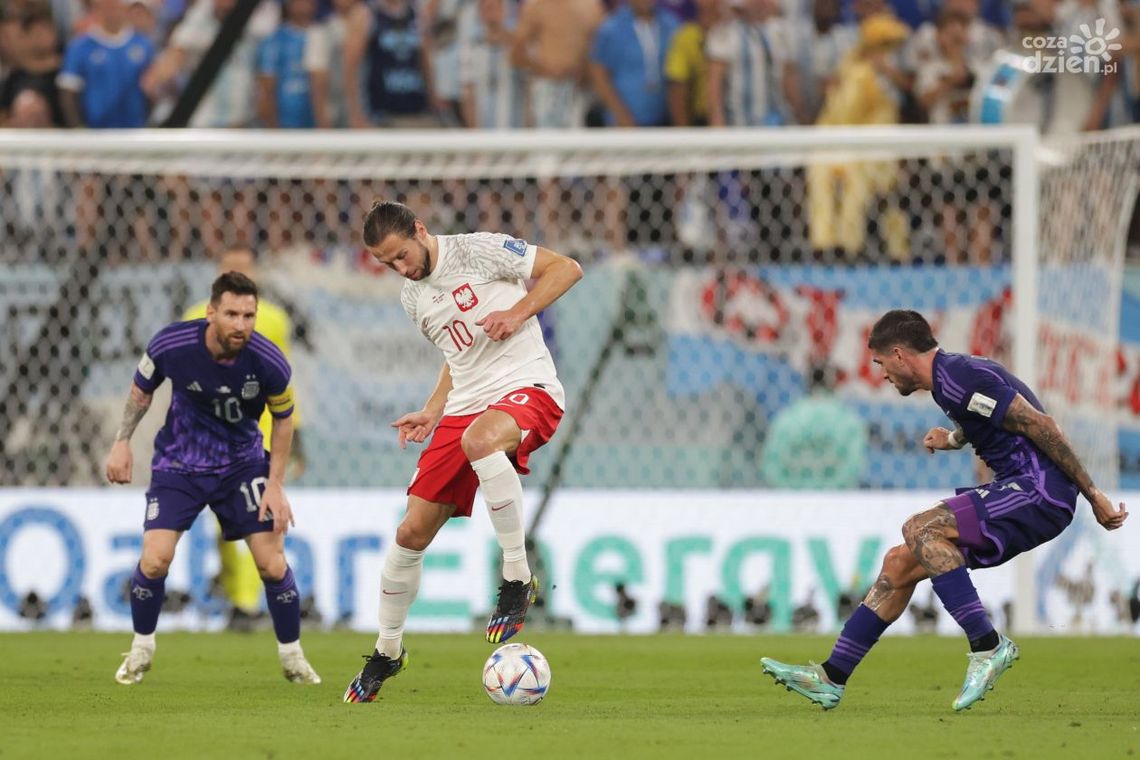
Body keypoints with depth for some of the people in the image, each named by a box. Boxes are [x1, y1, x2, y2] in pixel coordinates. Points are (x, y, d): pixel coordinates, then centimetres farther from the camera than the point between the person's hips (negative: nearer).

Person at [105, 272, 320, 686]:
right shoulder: (171, 344, -23)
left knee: (272, 563, -6)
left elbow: (283, 418, -3)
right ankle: (141, 650, 12)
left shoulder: (270, 363, -23)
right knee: (155, 559, -13)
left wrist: (275, 485, -6)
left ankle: (292, 656, 16)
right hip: (179, 462, 0)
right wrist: (122, 442, -6)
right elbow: (141, 389, 0)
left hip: (242, 462, 0)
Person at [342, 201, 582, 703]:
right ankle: (387, 651, 22)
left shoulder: (478, 251, -6)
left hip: (527, 387, -7)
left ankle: (518, 577, -27)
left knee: (478, 440, -42)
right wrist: (431, 413, 15)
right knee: (411, 533, 1)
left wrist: (519, 312, -16)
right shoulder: (413, 299, 16)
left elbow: (566, 268, -4)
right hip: (465, 407, 7)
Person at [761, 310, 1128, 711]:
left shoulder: (959, 378, -16)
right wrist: (954, 440, 21)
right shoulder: (950, 376, 16)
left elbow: (1039, 424, -19)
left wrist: (1093, 495, -18)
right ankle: (831, 678, 11)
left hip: (1039, 492, -10)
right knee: (900, 563, 8)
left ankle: (988, 645, -21)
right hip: (1021, 488, 10)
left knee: (919, 529, -23)